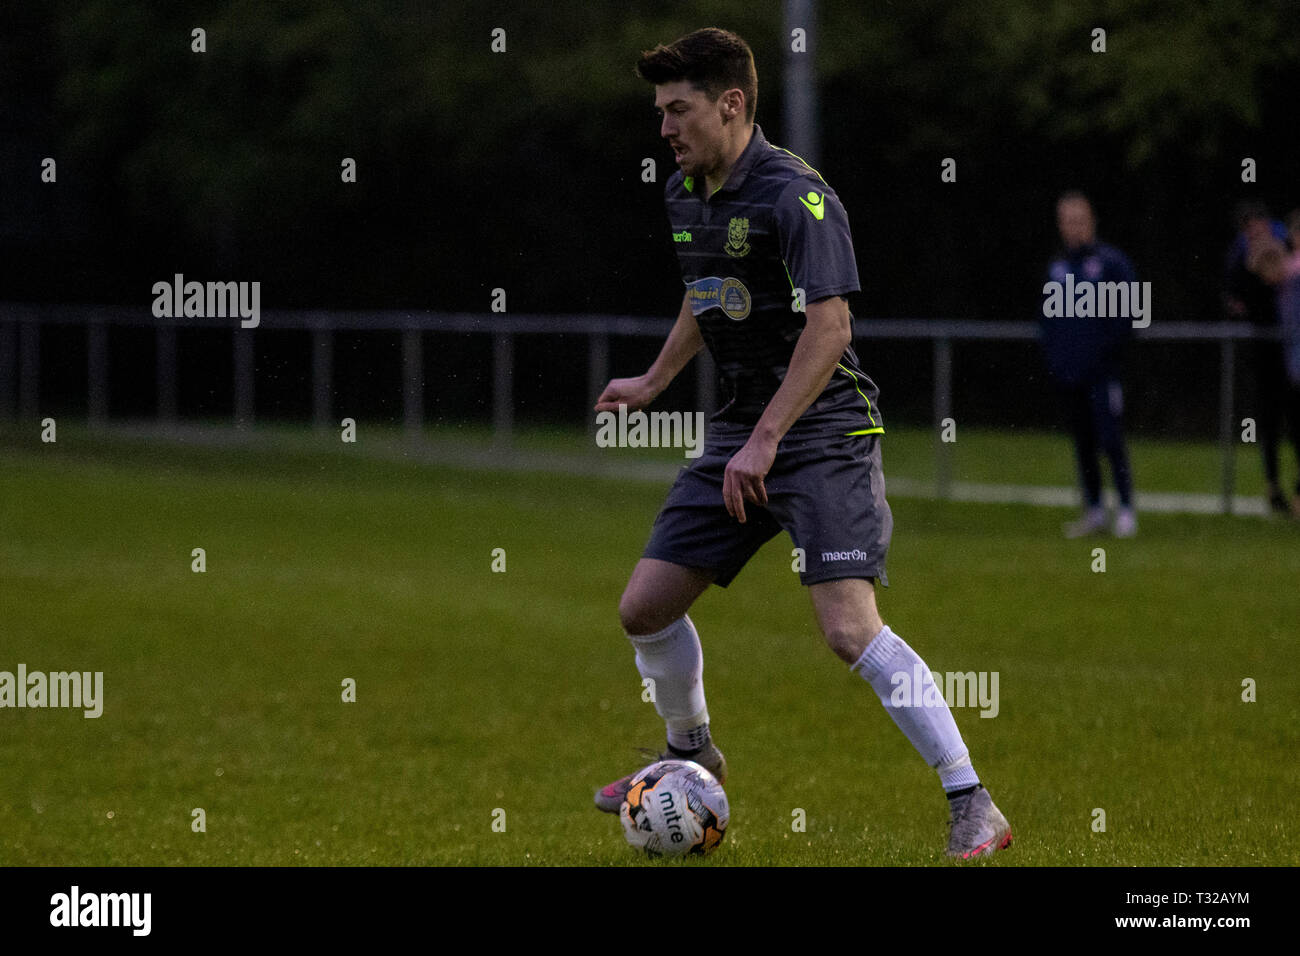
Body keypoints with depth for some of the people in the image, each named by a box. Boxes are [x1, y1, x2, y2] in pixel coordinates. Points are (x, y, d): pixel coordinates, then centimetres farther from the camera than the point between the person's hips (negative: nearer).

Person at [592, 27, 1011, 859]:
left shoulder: (793, 196, -18)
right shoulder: (685, 195, 9)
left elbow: (830, 328, -24)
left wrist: (764, 441, -28)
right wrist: (656, 382, 33)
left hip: (823, 429, -8)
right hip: (744, 423, 9)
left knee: (850, 631, -21)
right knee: (645, 608, 8)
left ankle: (974, 809, -16)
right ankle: (691, 753, 36)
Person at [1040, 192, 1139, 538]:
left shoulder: (1111, 261, -2)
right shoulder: (1056, 267, 13)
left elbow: (1130, 310, -4)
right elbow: (1046, 315, 22)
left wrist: (1110, 347, -9)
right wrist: (1051, 354, 9)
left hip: (1101, 373, -5)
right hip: (1068, 373, 5)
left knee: (1110, 440, -10)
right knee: (1083, 443, 10)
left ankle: (1126, 510, -4)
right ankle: (1093, 512, 17)